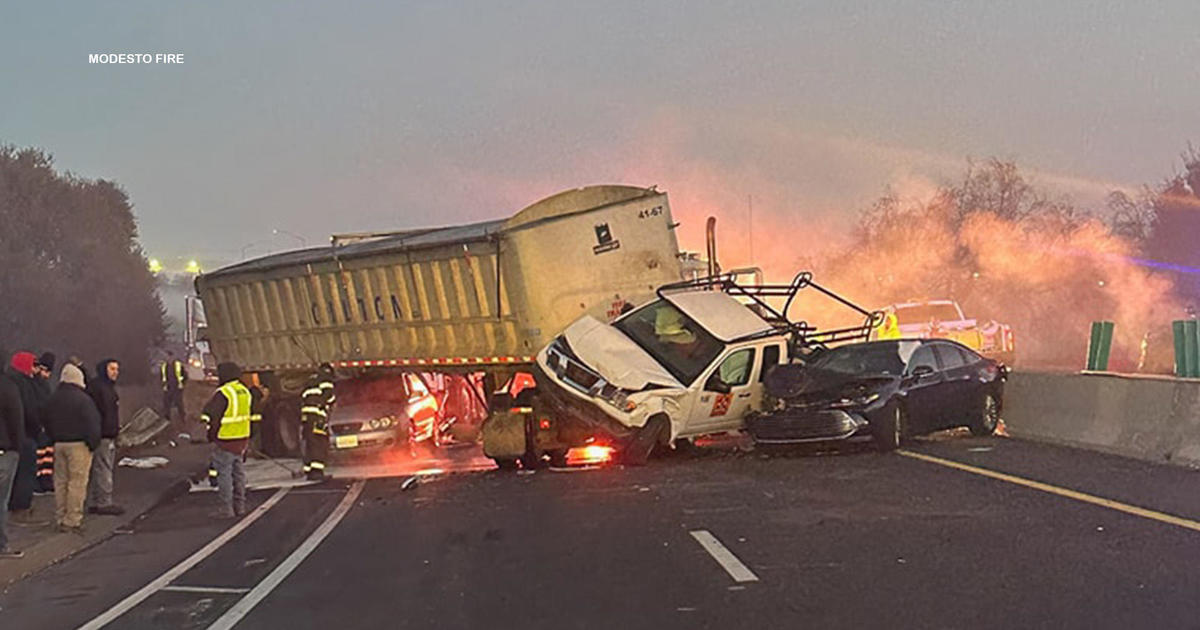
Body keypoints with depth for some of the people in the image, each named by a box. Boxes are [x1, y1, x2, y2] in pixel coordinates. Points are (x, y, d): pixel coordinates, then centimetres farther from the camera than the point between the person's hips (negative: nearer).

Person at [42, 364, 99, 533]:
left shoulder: (53, 399, 9)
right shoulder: (83, 399, -12)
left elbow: (45, 422, 16)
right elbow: (92, 424, -15)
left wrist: (54, 439, 19)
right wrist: (93, 443, -6)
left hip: (59, 444, 7)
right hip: (78, 445, -7)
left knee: (60, 482, 12)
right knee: (77, 483, -4)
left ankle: (61, 518, 16)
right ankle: (73, 520, -6)